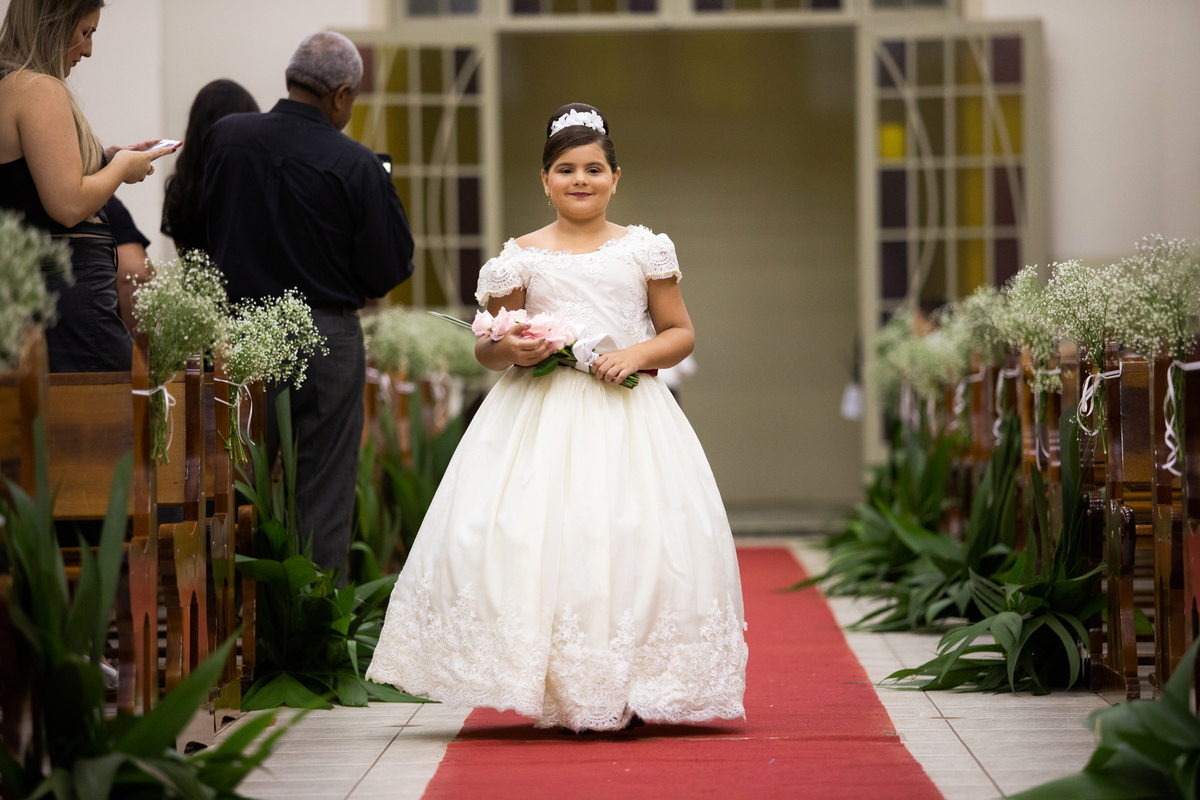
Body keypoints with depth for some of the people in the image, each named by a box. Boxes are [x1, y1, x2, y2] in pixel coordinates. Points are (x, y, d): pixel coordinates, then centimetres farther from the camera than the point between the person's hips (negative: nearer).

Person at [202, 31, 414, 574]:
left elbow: (205, 224, 10)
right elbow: (390, 267, -9)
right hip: (326, 339, -3)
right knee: (323, 504, 5)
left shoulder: (225, 137, -2)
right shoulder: (355, 166, -14)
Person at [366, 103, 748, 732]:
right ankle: (558, 692, -2)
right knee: (530, 534, -12)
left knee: (635, 542, -10)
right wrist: (510, 349, -10)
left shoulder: (643, 250, 8)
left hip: (626, 414, 0)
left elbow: (681, 333, 11)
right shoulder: (521, 256, 8)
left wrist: (638, 353, -8)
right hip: (539, 417, 0)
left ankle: (625, 693, 1)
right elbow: (484, 349, 13)